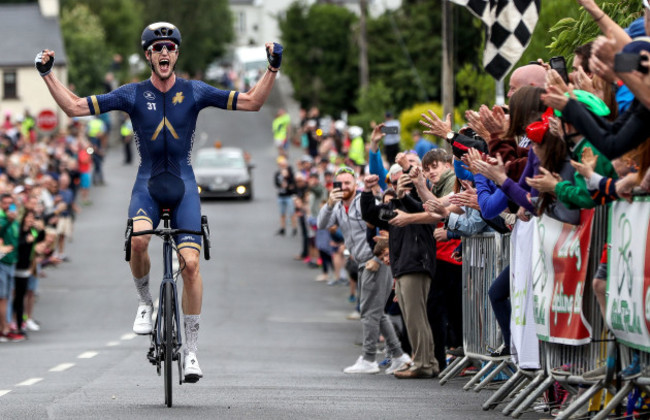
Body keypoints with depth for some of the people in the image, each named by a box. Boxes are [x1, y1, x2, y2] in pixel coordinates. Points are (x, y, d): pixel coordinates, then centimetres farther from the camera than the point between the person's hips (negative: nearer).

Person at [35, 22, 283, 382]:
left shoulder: (194, 92, 0)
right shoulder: (133, 94, 0)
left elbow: (252, 102, 1)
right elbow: (75, 107, 1)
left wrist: (272, 69, -11)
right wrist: (47, 73, -8)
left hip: (183, 186, 0)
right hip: (147, 183, 0)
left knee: (190, 263, -13)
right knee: (138, 240, -32)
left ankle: (190, 350, -4)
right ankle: (144, 302, -2)